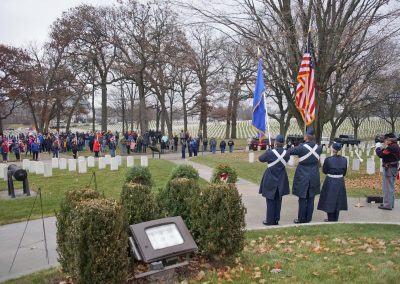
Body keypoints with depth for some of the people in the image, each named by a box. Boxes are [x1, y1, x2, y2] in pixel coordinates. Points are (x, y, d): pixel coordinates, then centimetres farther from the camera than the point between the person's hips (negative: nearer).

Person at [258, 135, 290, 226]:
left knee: (270, 201, 6)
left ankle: (270, 221, 10)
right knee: (278, 201, 13)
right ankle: (276, 220, 19)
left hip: (270, 180, -4)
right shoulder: (286, 153, -7)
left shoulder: (270, 152, -18)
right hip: (281, 180, 4)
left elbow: (261, 159, -1)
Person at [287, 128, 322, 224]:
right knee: (311, 199, 11)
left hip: (303, 176, -4)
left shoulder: (301, 147, -16)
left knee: (302, 199, 4)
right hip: (314, 177, 4)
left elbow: (289, 151, -9)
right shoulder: (318, 147, -3)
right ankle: (308, 218, 19)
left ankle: (301, 219, 10)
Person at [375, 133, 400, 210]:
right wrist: (382, 147, 6)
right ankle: (390, 203, 27)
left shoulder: (392, 147, -21)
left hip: (389, 169, -11)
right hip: (392, 168, 11)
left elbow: (381, 154, -24)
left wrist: (378, 147, -8)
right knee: (390, 187, 18)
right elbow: (385, 154, 18)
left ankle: (387, 205, -2)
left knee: (387, 187, -6)